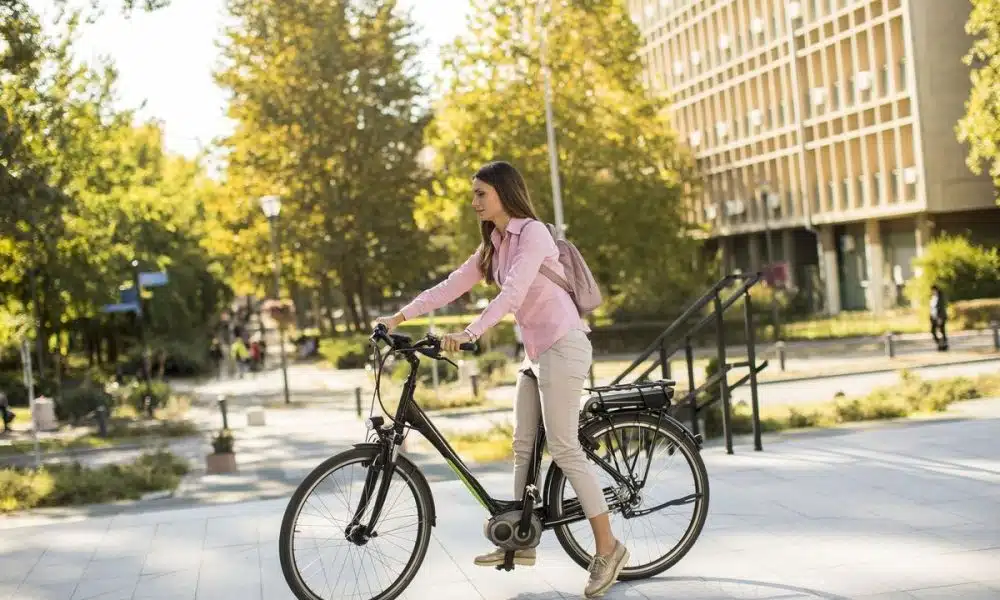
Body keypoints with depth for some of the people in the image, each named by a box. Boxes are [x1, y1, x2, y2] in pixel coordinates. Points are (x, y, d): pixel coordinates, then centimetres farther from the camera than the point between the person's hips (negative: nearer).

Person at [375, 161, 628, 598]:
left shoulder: (533, 232, -13)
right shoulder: (495, 245, 13)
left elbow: (512, 294, -25)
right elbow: (452, 285, 11)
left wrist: (469, 334, -34)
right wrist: (400, 316, 4)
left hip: (563, 346, -9)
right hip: (537, 350, 9)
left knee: (564, 450, -11)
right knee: (523, 447, 9)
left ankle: (607, 547, -5)